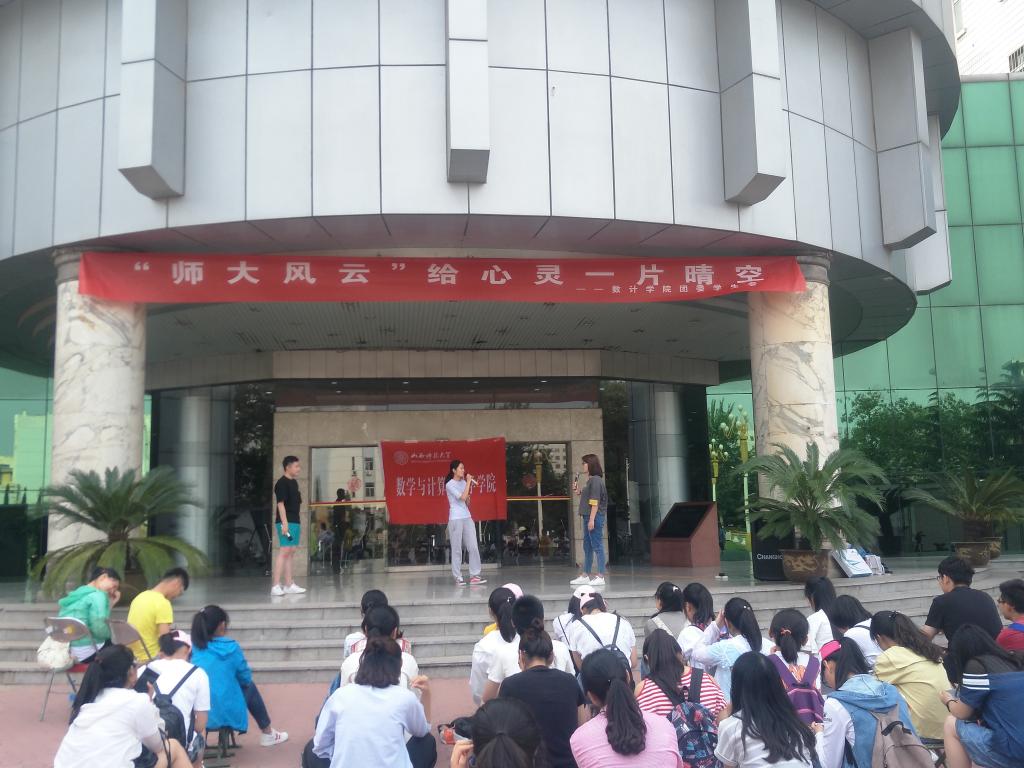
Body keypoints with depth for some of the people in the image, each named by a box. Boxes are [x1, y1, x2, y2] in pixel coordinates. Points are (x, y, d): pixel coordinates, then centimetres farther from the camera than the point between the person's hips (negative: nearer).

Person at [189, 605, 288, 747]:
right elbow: (246, 678, 1)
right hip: (225, 714, -5)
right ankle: (268, 734, 37)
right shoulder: (230, 648, -11)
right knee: (250, 687, 25)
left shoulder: (192, 647, 0)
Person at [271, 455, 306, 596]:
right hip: (286, 522, -9)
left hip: (295, 522, 9)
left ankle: (289, 585, 17)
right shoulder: (282, 483, -10)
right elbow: (280, 504, -16)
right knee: (284, 552, -12)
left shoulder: (294, 482, 17)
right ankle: (275, 586, -12)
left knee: (291, 553, 11)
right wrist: (284, 523, -23)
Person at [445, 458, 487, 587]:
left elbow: (467, 502, 14)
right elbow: (462, 497, -18)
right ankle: (458, 578, 4)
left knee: (473, 547, -1)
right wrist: (468, 482, -12)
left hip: (467, 517, 6)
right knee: (457, 549, -1)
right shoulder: (450, 484, -8)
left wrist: (470, 486, 2)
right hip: (455, 519, -6)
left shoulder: (463, 482, 12)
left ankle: (474, 576, 1)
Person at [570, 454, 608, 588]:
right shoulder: (589, 481, 16)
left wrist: (592, 519, -21)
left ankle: (600, 577, -4)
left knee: (597, 546, -7)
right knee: (587, 547, 15)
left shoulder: (596, 480, -13)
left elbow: (595, 501, -18)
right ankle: (585, 575, 22)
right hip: (587, 517, 10)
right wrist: (577, 491, 10)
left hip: (595, 517, -10)